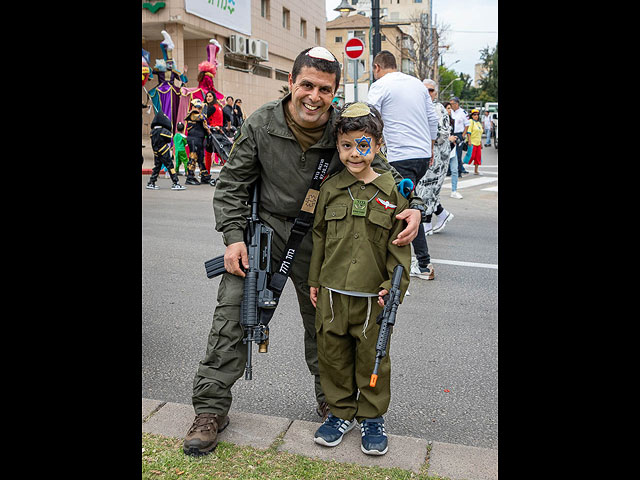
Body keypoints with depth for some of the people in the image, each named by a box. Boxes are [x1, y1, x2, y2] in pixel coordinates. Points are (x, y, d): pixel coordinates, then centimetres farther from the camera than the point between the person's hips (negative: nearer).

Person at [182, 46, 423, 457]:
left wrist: (413, 207, -22)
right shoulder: (261, 125, -8)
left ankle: (330, 400, 34)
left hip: (319, 241, 1)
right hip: (267, 228, 0)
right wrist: (234, 236, -10)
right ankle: (211, 408, 9)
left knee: (323, 322, 11)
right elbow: (232, 183, -1)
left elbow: (385, 173, -2)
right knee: (233, 311, -6)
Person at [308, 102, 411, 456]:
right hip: (332, 292, 3)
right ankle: (340, 412, 32)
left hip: (373, 295, -2)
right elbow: (319, 236, 9)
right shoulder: (330, 189, 3)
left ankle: (372, 418, 28)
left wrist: (395, 284, -8)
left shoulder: (391, 190, -3)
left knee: (372, 357, 9)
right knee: (333, 354, 12)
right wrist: (314, 280, 10)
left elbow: (399, 242, -1)